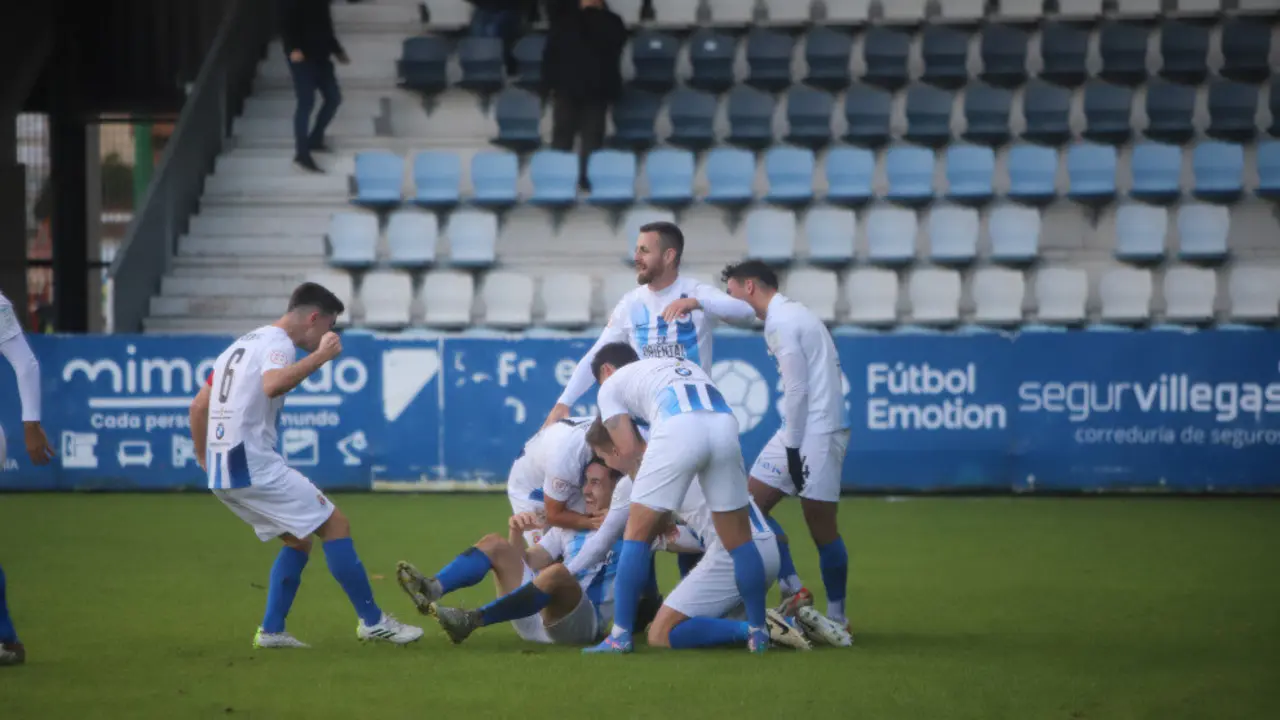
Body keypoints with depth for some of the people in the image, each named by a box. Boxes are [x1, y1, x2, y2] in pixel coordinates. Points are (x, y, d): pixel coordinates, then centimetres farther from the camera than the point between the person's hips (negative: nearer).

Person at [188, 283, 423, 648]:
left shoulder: (241, 344, 22)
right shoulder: (277, 343, -8)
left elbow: (199, 405, 25)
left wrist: (205, 459, 32)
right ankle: (372, 621, -2)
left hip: (222, 473, 10)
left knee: (299, 539, 19)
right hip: (255, 465, -10)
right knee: (335, 524, -4)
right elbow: (272, 385, -32)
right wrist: (320, 356, -24)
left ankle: (271, 630, 11)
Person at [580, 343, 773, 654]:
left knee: (637, 533, 9)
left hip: (678, 429, -4)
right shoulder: (684, 366, 42)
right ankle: (759, 633, 17)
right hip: (725, 423, 4)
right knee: (739, 538, 16)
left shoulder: (610, 385, 27)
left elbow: (628, 451, 15)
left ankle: (620, 636, 7)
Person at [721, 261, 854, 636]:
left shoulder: (780, 322, -12)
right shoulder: (791, 314, 17)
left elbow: (797, 389, -17)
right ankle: (792, 590, 5)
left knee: (821, 527, -4)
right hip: (802, 428, 10)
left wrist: (792, 447, -15)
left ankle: (837, 616, 2)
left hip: (815, 431, -10)